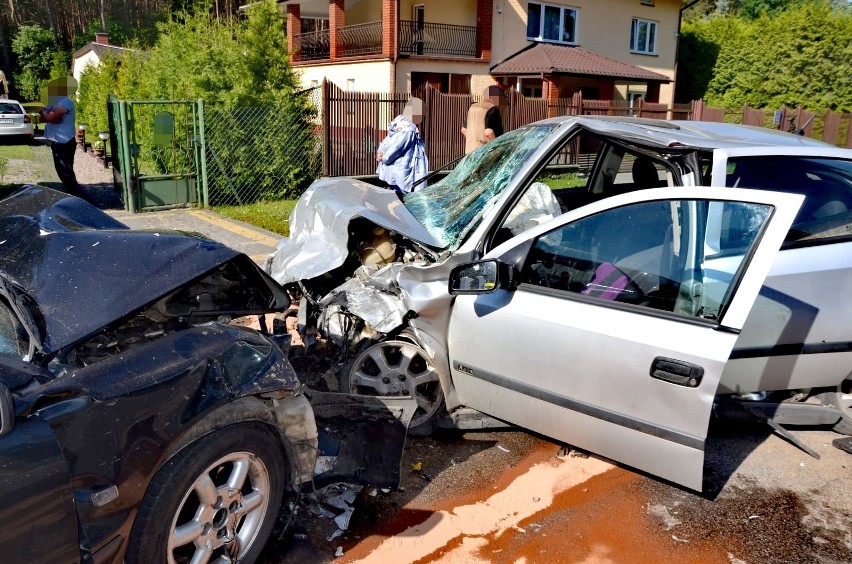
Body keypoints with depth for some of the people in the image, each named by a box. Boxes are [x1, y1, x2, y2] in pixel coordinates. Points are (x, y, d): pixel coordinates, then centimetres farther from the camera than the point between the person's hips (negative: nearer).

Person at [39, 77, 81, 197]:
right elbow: (43, 118, 8)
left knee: (66, 172, -8)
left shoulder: (66, 101, -15)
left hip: (64, 143, -10)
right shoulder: (54, 101, 16)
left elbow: (50, 117, -23)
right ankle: (70, 194, 24)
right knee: (63, 171, 15)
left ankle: (75, 196, -4)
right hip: (57, 142, 10)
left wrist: (44, 112, -1)